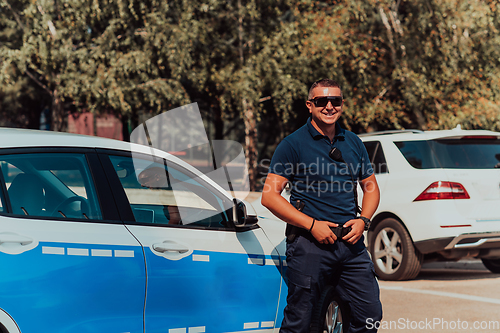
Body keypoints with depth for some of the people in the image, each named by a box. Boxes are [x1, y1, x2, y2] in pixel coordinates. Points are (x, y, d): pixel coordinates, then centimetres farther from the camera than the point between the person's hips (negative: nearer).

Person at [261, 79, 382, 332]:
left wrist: (362, 220, 2)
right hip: (309, 244, -5)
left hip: (351, 243, 5)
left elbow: (371, 188, 23)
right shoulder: (293, 144, -1)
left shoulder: (353, 143, 15)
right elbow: (269, 196, -7)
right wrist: (312, 225, -14)